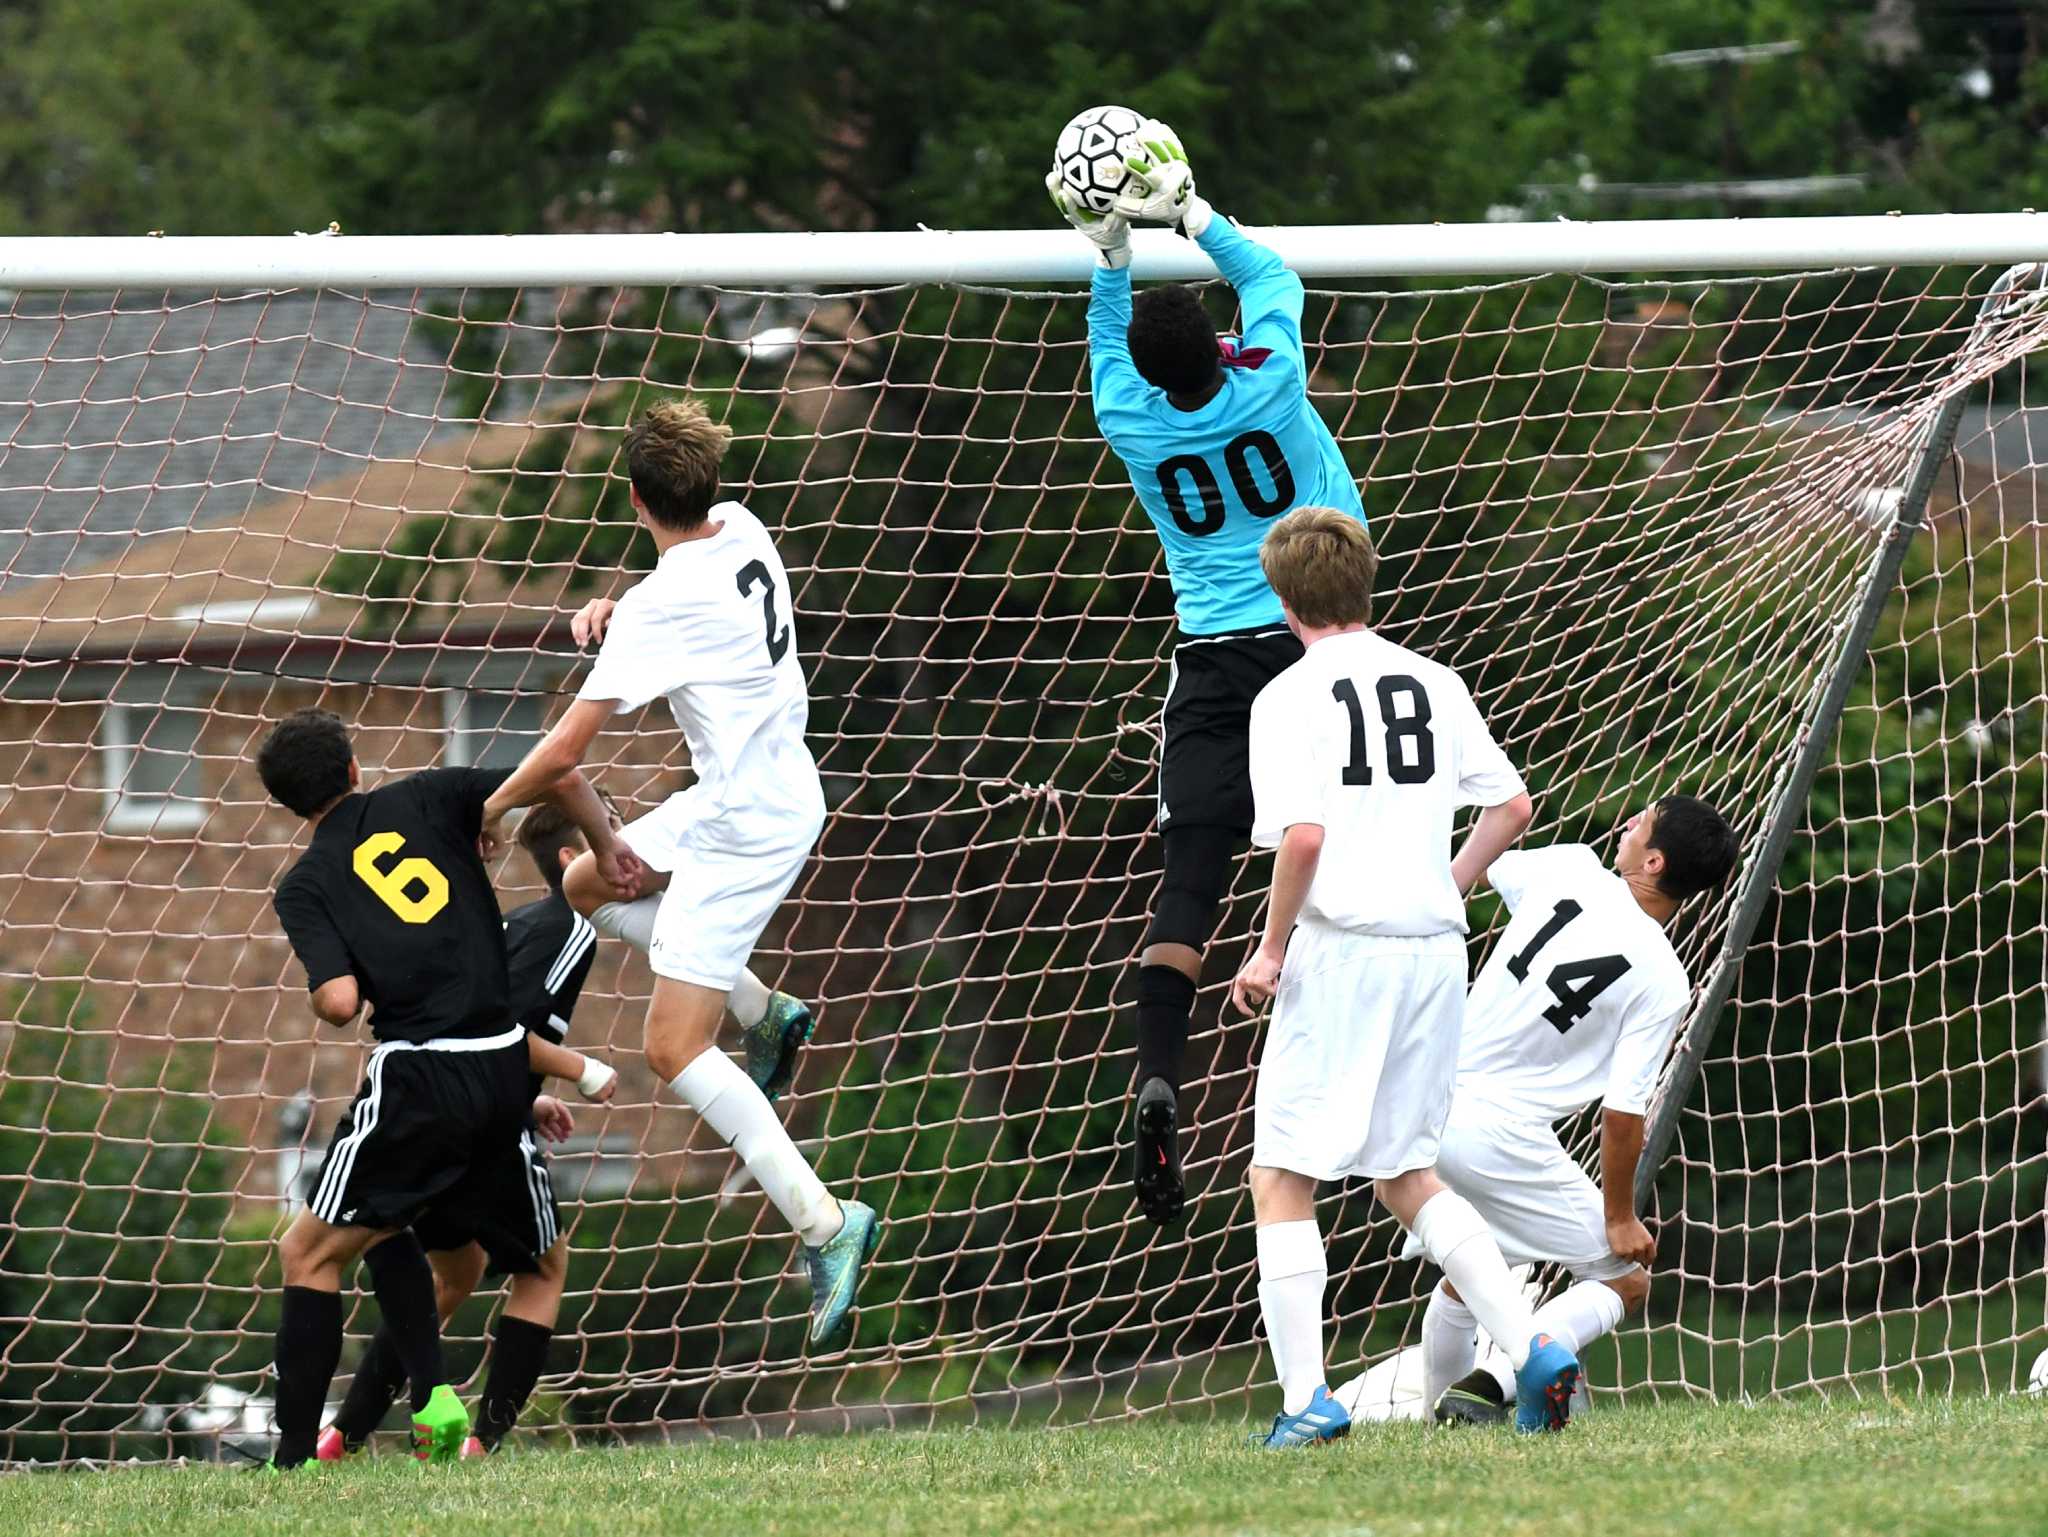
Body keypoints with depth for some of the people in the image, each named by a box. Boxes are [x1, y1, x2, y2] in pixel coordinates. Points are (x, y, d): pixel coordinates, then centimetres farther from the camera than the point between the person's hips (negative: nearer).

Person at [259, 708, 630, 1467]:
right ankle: (433, 1397, 9)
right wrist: (608, 849, 19)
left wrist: (322, 989, 12)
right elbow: (563, 778, 3)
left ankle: (294, 1457, -3)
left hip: (418, 1078, -5)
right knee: (379, 1226, 27)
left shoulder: (305, 886, 1)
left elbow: (340, 1001, -11)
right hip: (504, 1069, 5)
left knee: (308, 1254, 5)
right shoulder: (428, 799, 9)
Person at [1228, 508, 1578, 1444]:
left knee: (1280, 1181, 2)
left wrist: (1272, 950, -7)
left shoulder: (1293, 696, -7)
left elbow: (1303, 835, -18)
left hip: (1340, 951, -6)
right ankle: (1533, 1349, 2)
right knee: (1406, 1178, 17)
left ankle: (1306, 1399, -6)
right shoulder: (1434, 683, 11)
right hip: (1434, 951, 6)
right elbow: (1510, 806, 13)